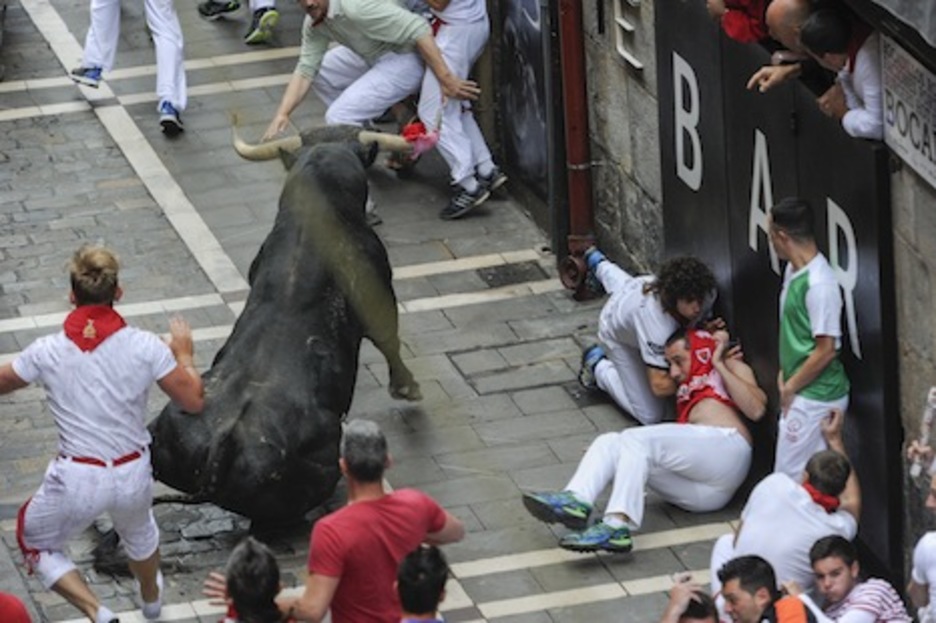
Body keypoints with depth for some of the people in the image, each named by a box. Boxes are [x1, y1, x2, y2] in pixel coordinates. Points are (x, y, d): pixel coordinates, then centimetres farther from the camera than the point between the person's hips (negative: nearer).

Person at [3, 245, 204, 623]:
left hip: (77, 481, -3)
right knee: (138, 528, 36)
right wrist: (184, 354, 12)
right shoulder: (145, 347, -14)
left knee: (36, 546, 23)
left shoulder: (47, 352, -13)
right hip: (133, 475, 3)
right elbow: (193, 401, -6)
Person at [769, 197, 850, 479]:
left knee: (791, 479, -4)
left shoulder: (819, 284, -23)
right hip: (800, 394, 10)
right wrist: (785, 374, 9)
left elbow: (826, 350, -22)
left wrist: (790, 387, -13)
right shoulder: (793, 271, 7)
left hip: (815, 399, -10)